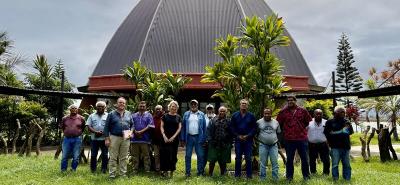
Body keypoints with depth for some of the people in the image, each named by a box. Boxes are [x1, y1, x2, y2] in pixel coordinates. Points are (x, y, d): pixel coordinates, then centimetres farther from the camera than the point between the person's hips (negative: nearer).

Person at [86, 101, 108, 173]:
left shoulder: (108, 116, 5)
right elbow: (88, 126, 3)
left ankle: (104, 169, 13)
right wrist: (95, 132, -14)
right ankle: (93, 169, 18)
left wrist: (103, 132, -14)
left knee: (105, 155, 3)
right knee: (93, 155, 7)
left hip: (104, 138, -1)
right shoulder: (92, 116, 10)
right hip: (94, 138, 1)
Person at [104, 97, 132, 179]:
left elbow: (132, 125, 16)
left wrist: (131, 132, -2)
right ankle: (112, 173, 10)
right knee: (113, 157, 2)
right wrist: (107, 138, -6)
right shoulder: (111, 114, 2)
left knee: (124, 157, 8)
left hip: (125, 138, 3)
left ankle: (123, 173, 17)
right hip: (114, 137, -2)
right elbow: (106, 127, 0)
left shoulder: (128, 114, 11)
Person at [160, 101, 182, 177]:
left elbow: (179, 128, 3)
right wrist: (164, 136, -10)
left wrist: (173, 137, -8)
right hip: (165, 138, -1)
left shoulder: (178, 117, 8)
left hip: (174, 139, 1)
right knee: (165, 154, -4)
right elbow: (161, 126, 2)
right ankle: (165, 170, 5)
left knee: (173, 155, 4)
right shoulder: (165, 116, 5)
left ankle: (171, 172, 12)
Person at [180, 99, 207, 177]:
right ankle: (187, 172, 16)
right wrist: (183, 139, -2)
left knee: (200, 155, 4)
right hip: (189, 137, 1)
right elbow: (183, 127, 4)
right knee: (188, 155, 6)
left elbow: (204, 127, 3)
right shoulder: (186, 114, 7)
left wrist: (204, 139, -4)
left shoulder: (201, 114, 5)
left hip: (198, 137, 0)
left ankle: (200, 172, 16)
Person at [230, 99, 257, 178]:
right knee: (238, 158, 7)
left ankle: (249, 175, 12)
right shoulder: (235, 115, 4)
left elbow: (254, 128, 1)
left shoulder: (251, 116, 2)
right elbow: (232, 127, 4)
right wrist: (238, 136, -7)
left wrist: (248, 136, -10)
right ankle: (237, 174, 15)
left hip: (248, 140, -1)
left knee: (248, 158, 3)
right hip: (238, 140, 1)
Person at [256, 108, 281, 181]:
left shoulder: (276, 122, 7)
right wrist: (258, 140, 0)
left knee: (275, 163, 1)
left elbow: (278, 133, 16)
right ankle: (262, 179, 11)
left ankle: (275, 179, 11)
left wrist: (277, 140, 7)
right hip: (263, 145, -2)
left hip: (274, 145, 2)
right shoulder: (259, 122, -1)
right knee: (263, 163, 2)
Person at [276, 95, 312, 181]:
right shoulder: (283, 112, 1)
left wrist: (302, 128, 10)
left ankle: (306, 175, 25)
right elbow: (278, 123, 5)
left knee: (304, 158, 10)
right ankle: (289, 176, 19)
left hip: (302, 138, 1)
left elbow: (309, 122, 12)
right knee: (289, 159, 8)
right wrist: (285, 130, 6)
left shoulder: (303, 111, 3)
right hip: (289, 139, -1)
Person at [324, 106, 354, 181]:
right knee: (335, 164, -2)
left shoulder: (346, 122, 14)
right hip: (335, 147, -3)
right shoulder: (330, 122, 3)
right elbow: (326, 133, 2)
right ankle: (335, 179, 4)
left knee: (347, 164, 7)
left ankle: (347, 179, 16)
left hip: (346, 146, 3)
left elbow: (351, 132, 9)